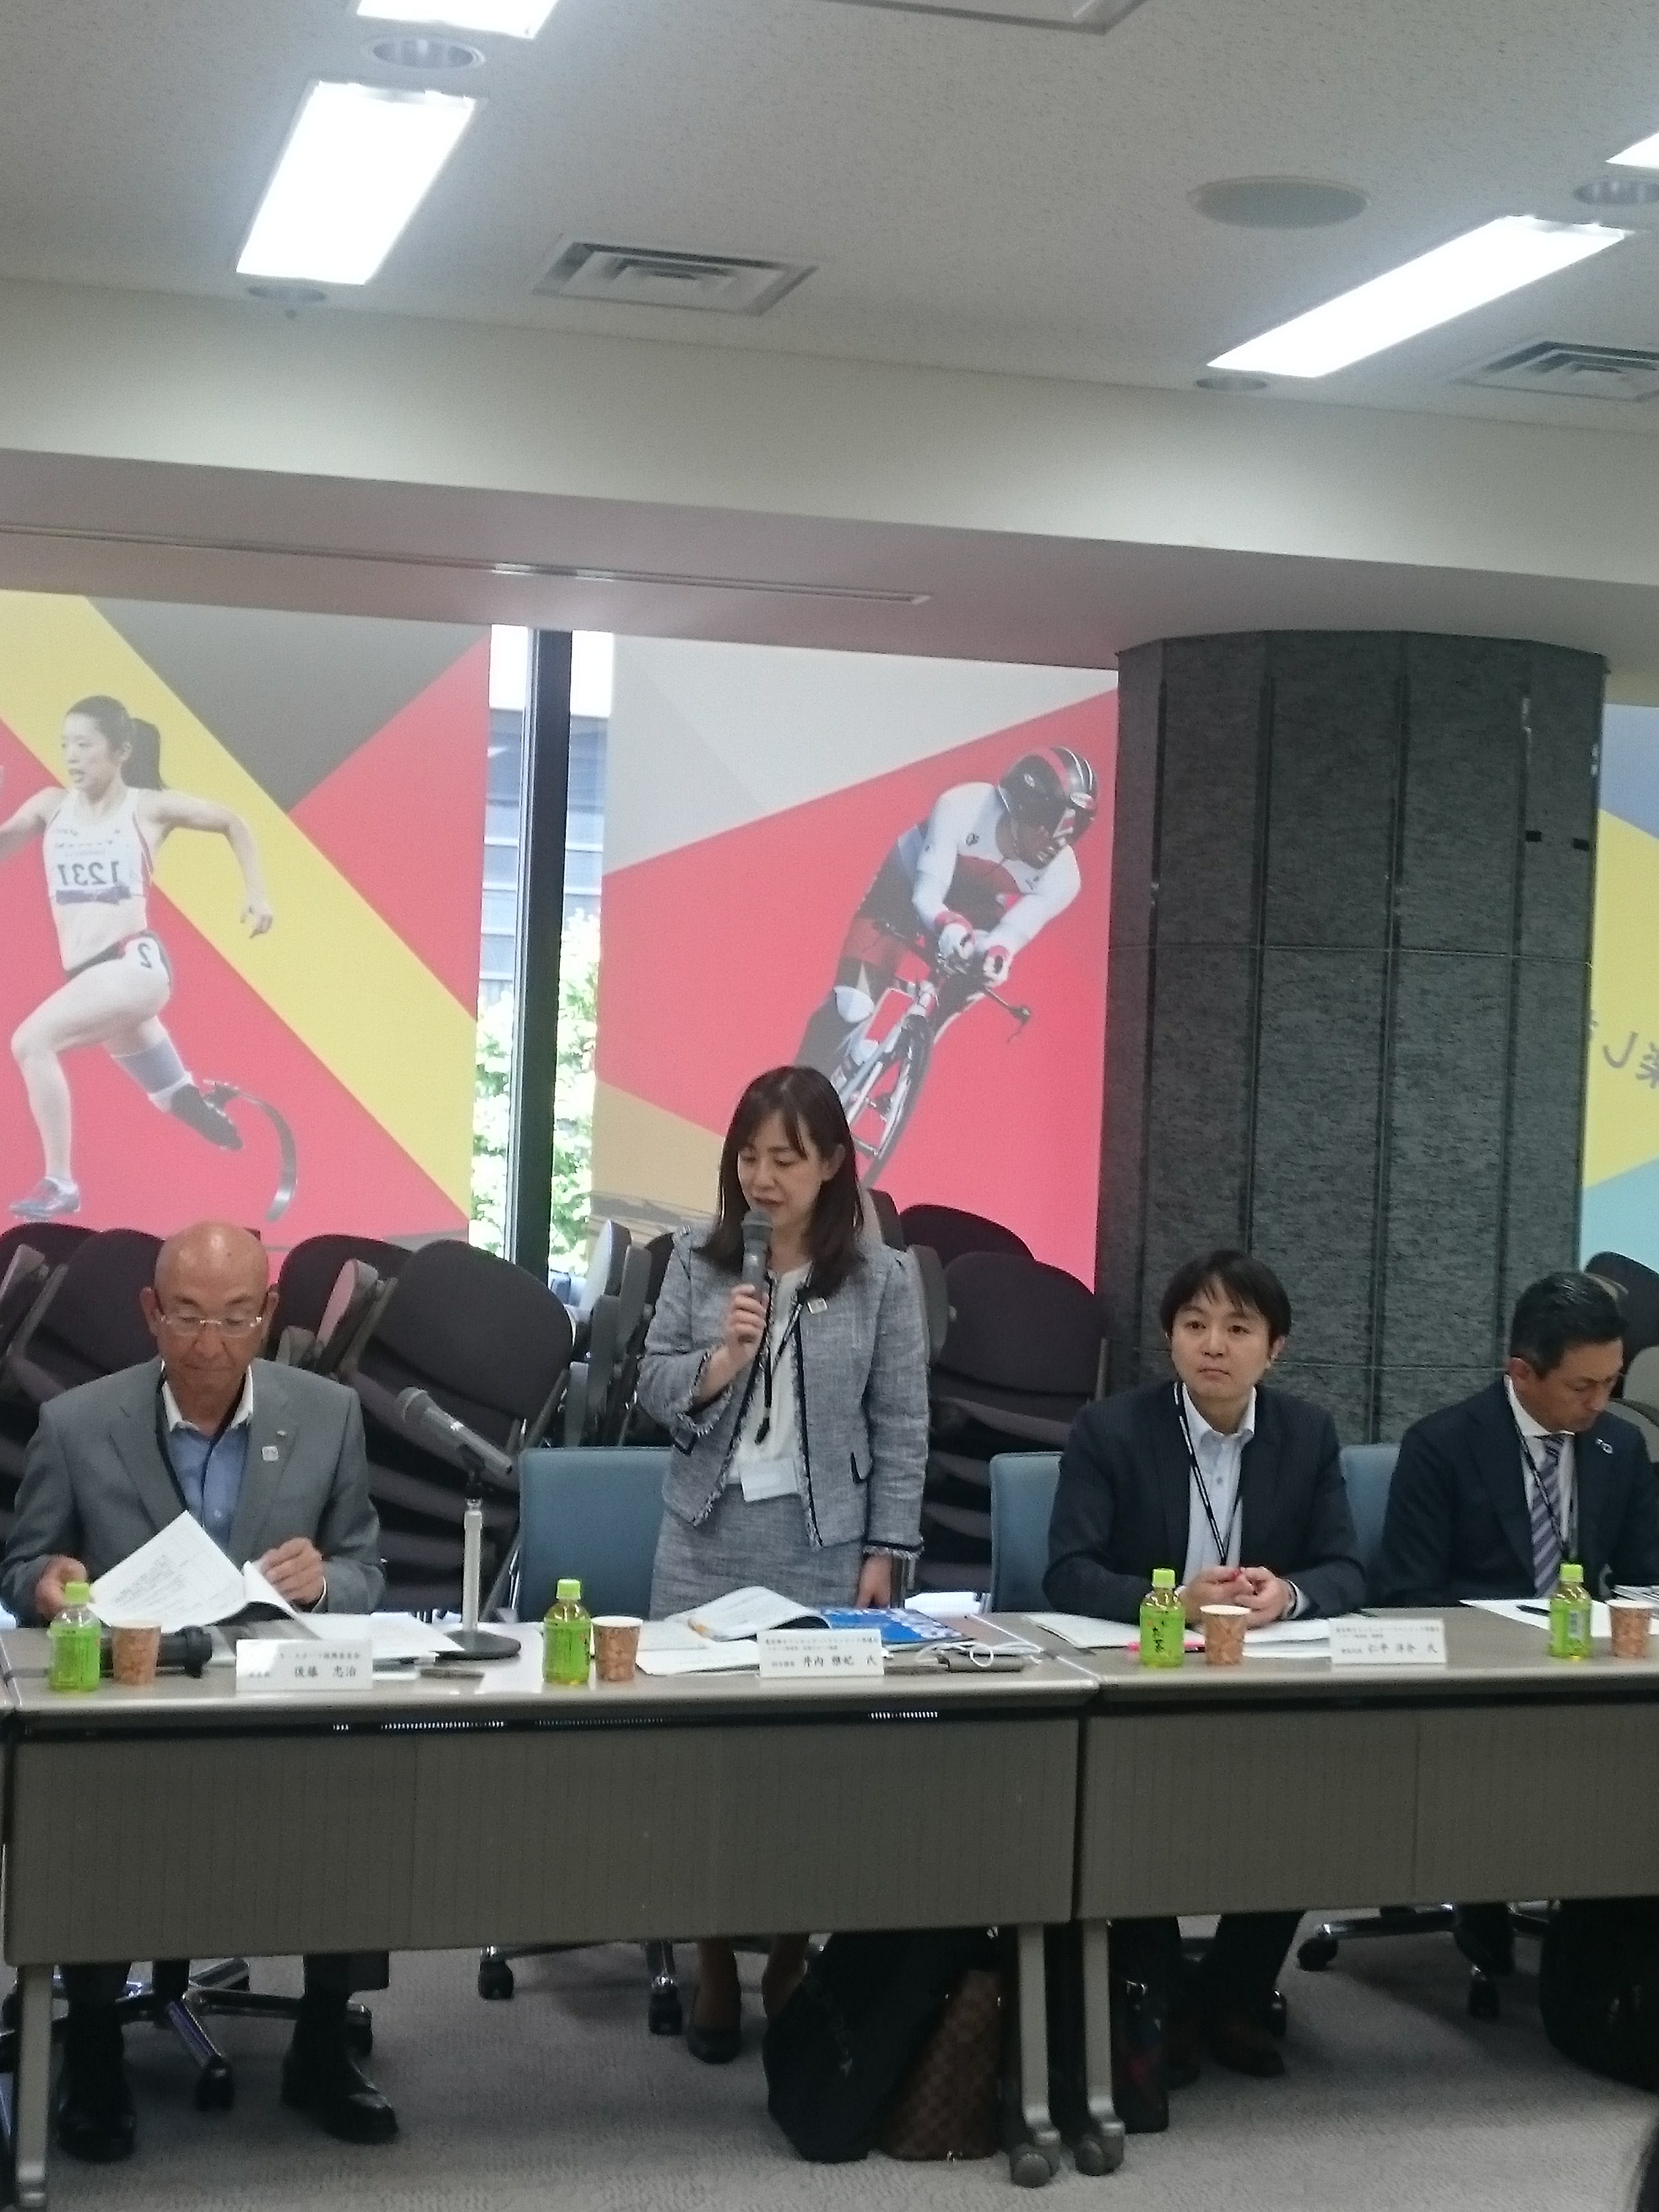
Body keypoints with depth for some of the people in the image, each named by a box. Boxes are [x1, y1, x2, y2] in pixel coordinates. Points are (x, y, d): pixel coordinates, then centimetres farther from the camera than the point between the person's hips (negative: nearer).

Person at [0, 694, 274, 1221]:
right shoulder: (50, 805, 9)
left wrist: (256, 893, 8)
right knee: (181, 1103, 18)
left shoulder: (149, 807, 1)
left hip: (136, 964, -5)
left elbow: (233, 823, 14)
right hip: (91, 977, 5)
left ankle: (59, 1184, -18)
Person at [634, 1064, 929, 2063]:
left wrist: (886, 1551, -3)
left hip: (823, 1544, -1)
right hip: (709, 1536, 2)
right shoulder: (698, 1260, 1)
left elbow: (902, 1427, 0)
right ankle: (714, 1968, 14)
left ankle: (791, 1960, 18)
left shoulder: (881, 1278, -3)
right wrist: (720, 1362, -16)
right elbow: (654, 1390, 3)